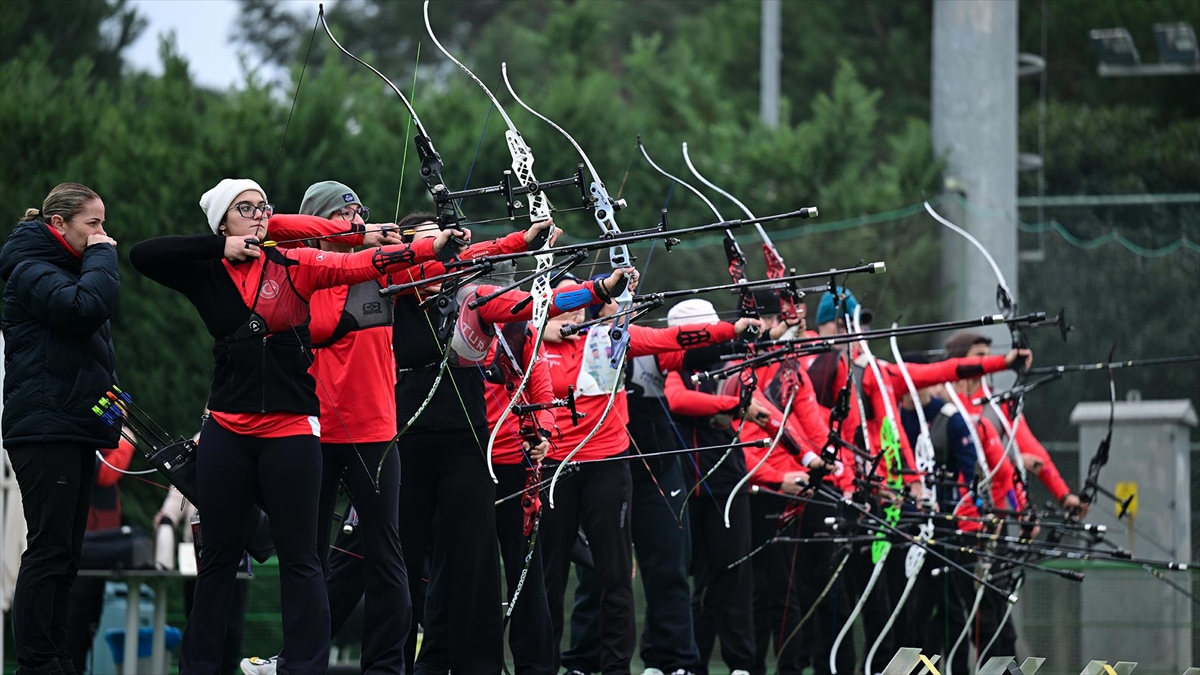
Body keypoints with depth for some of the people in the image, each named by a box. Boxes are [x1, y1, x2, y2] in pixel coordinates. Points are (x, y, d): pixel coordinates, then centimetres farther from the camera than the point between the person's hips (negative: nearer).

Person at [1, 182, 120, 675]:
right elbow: (84, 307, -27)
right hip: (44, 428, -10)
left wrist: (107, 391, 12)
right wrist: (102, 256, -13)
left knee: (65, 552, 8)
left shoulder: (68, 269, 21)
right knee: (49, 547, -12)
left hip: (74, 430, 10)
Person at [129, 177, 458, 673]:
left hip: (291, 431, -2)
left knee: (299, 558, -2)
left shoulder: (294, 265, 2)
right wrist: (219, 249, -9)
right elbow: (142, 256, -5)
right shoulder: (207, 276, 6)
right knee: (219, 557, 8)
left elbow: (361, 264, -7)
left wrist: (430, 247, -19)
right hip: (228, 430, 2)